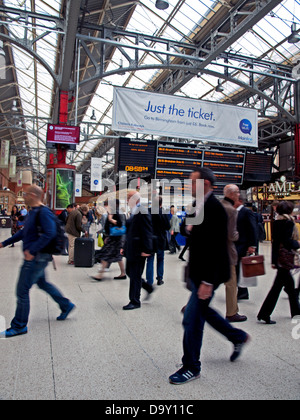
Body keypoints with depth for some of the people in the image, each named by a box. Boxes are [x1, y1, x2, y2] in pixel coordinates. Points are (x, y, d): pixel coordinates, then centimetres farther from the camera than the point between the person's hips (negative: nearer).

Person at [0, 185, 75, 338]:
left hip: (37, 257, -10)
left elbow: (50, 233, -29)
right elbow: (24, 232, 21)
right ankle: (66, 306, 35)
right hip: (36, 257, 10)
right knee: (42, 283, 22)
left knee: (22, 290, -2)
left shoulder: (43, 212, -19)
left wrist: (32, 250, -28)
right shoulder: (33, 212, 12)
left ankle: (19, 326, 13)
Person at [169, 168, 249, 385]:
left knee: (191, 319, -1)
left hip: (208, 274, -10)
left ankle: (191, 367, 20)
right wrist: (190, 229, 4)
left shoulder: (215, 208, -21)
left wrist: (208, 281, -25)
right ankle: (238, 337, 43)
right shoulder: (199, 205, 9)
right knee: (202, 309, 23)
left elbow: (218, 248, -25)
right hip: (199, 271, 10)